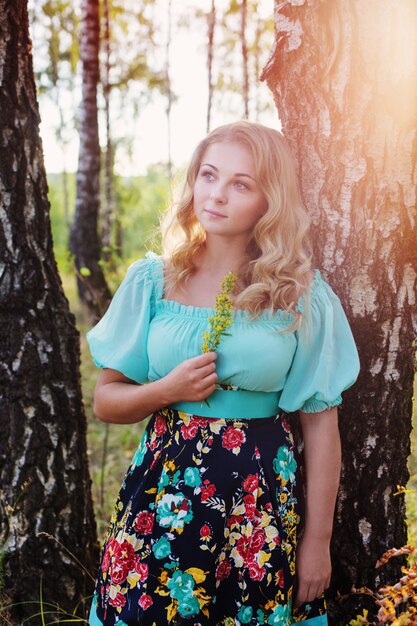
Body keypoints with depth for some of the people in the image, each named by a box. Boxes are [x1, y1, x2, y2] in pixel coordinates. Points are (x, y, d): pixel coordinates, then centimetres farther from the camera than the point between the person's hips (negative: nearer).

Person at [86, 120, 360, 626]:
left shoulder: (303, 295, -5)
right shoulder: (151, 281, -1)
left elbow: (320, 425, -2)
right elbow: (105, 401, 4)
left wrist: (318, 541, -1)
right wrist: (169, 390, -15)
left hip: (264, 505, -1)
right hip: (160, 497, 1)